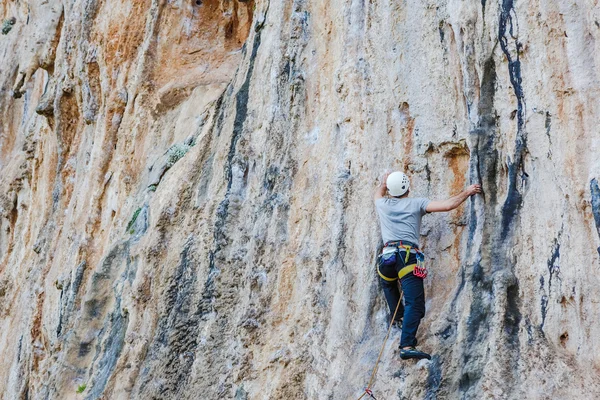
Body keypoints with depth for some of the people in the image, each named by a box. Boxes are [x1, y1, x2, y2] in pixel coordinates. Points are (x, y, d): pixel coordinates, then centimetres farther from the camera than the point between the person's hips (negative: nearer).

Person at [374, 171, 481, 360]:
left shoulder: (383, 204, 18)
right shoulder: (416, 203, 10)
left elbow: (379, 193, 45)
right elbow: (448, 205, 1)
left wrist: (384, 182, 65)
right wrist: (467, 192, 16)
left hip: (387, 256, 4)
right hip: (409, 257, -3)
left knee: (388, 284, 38)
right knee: (414, 303, -10)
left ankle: (398, 317, 31)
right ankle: (407, 346, -25)